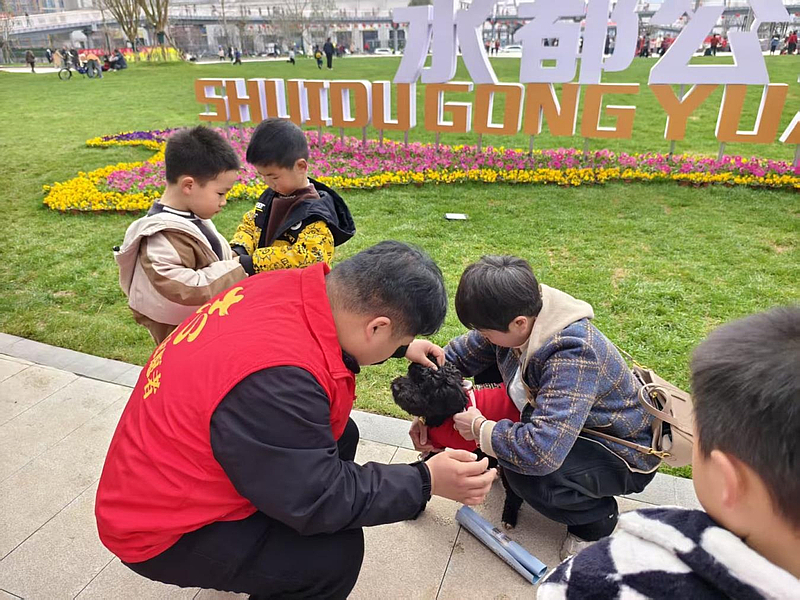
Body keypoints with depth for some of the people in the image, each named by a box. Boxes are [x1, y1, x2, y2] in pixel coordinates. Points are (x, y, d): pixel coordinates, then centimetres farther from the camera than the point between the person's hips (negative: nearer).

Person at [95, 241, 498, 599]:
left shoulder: (290, 287, -13)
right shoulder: (275, 378, -38)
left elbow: (343, 333, 12)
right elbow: (318, 500, -25)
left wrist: (402, 348, 17)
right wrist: (425, 481, -17)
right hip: (159, 529, -8)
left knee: (340, 437, 9)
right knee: (336, 551, -20)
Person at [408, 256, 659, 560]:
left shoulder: (573, 355, -40)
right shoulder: (517, 313, -16)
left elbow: (542, 451, -47)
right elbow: (458, 355, -1)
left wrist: (480, 429, -29)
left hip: (626, 455, -7)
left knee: (524, 472, -32)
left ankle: (597, 517, -1)